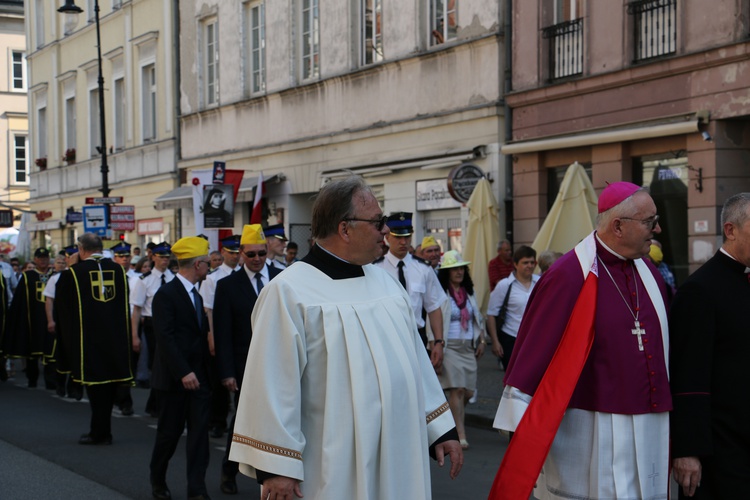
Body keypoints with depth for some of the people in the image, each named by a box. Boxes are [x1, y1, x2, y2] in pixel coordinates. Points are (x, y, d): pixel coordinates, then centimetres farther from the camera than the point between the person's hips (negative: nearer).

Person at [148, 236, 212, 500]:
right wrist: (183, 372, -24)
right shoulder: (166, 294, -12)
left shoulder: (196, 295, 14)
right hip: (174, 379, -7)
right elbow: (165, 337, -19)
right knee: (169, 432, 6)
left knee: (199, 432, 0)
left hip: (198, 377, 7)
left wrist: (206, 371, 7)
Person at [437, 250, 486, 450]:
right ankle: (460, 435, -8)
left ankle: (453, 419, 30)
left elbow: (478, 318, 23)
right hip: (449, 346, -6)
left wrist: (481, 340, 16)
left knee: (468, 391, 4)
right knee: (457, 389, -12)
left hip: (469, 347, 6)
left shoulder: (469, 292, 15)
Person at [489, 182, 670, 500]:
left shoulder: (648, 273, 8)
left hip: (648, 434, 7)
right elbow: (534, 349, -12)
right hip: (589, 430, -6)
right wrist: (522, 426, -9)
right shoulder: (570, 276, -14)